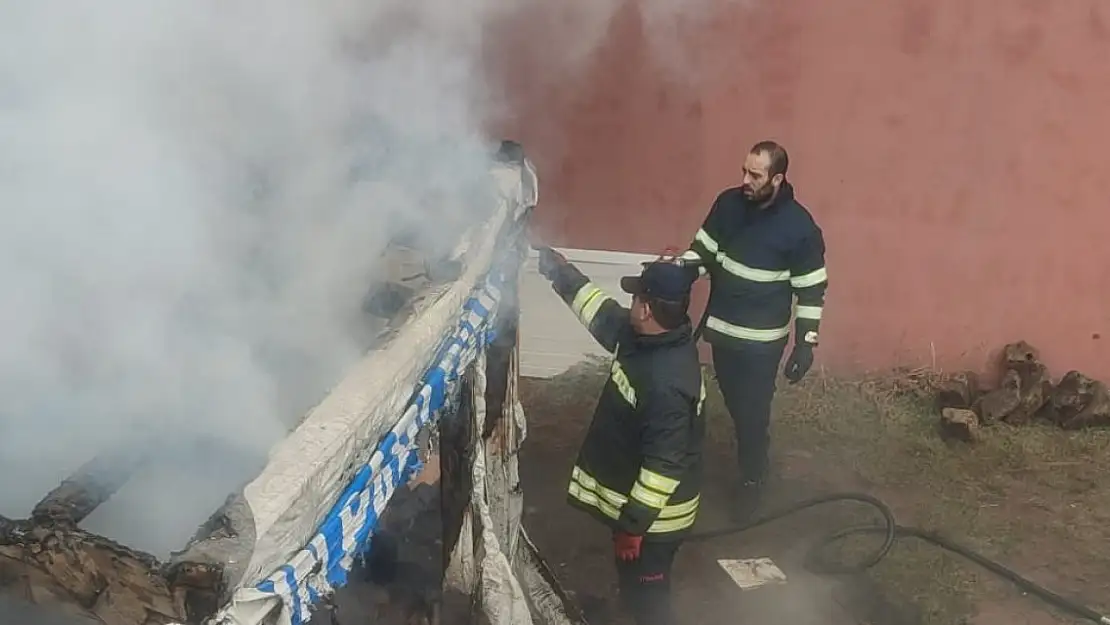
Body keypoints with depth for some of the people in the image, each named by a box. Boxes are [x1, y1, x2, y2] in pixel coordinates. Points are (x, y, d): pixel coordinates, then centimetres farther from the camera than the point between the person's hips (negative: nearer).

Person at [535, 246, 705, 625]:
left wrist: (633, 525, -23)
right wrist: (556, 268, 14)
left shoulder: (667, 382, -34)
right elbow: (599, 310, 12)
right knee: (633, 586, 28)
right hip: (633, 500, 9)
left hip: (652, 515, -9)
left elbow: (665, 465, -30)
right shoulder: (644, 337, -6)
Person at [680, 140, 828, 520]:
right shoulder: (728, 203, -4)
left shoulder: (799, 226, -18)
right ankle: (749, 454, 47)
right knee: (734, 404, 21)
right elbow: (702, 249, 6)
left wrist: (806, 344, -12)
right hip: (720, 328, 5)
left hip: (762, 340, -5)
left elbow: (811, 290, -11)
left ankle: (752, 479, 28)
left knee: (753, 413, 6)